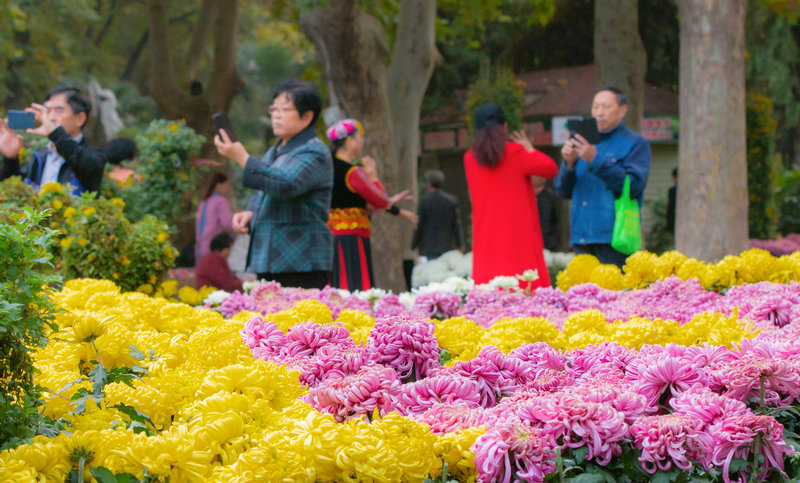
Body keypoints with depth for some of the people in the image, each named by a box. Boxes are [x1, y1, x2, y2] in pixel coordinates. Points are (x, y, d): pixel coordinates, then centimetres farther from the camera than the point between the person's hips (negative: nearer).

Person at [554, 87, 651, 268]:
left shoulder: (635, 144, 4)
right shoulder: (585, 143, 20)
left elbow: (634, 186, -12)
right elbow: (563, 191, 15)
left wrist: (596, 161, -16)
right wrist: (569, 163, -5)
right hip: (582, 237, 5)